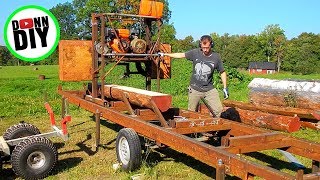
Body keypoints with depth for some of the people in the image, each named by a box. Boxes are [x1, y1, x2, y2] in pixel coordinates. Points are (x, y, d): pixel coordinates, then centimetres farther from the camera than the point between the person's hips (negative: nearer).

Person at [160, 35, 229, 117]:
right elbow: (181, 55, 8)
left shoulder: (216, 57, -4)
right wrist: (165, 54, 11)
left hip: (209, 89, 0)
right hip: (194, 89, 0)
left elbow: (222, 72, 6)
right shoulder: (195, 53, -4)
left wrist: (225, 88, 4)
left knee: (218, 110, -11)